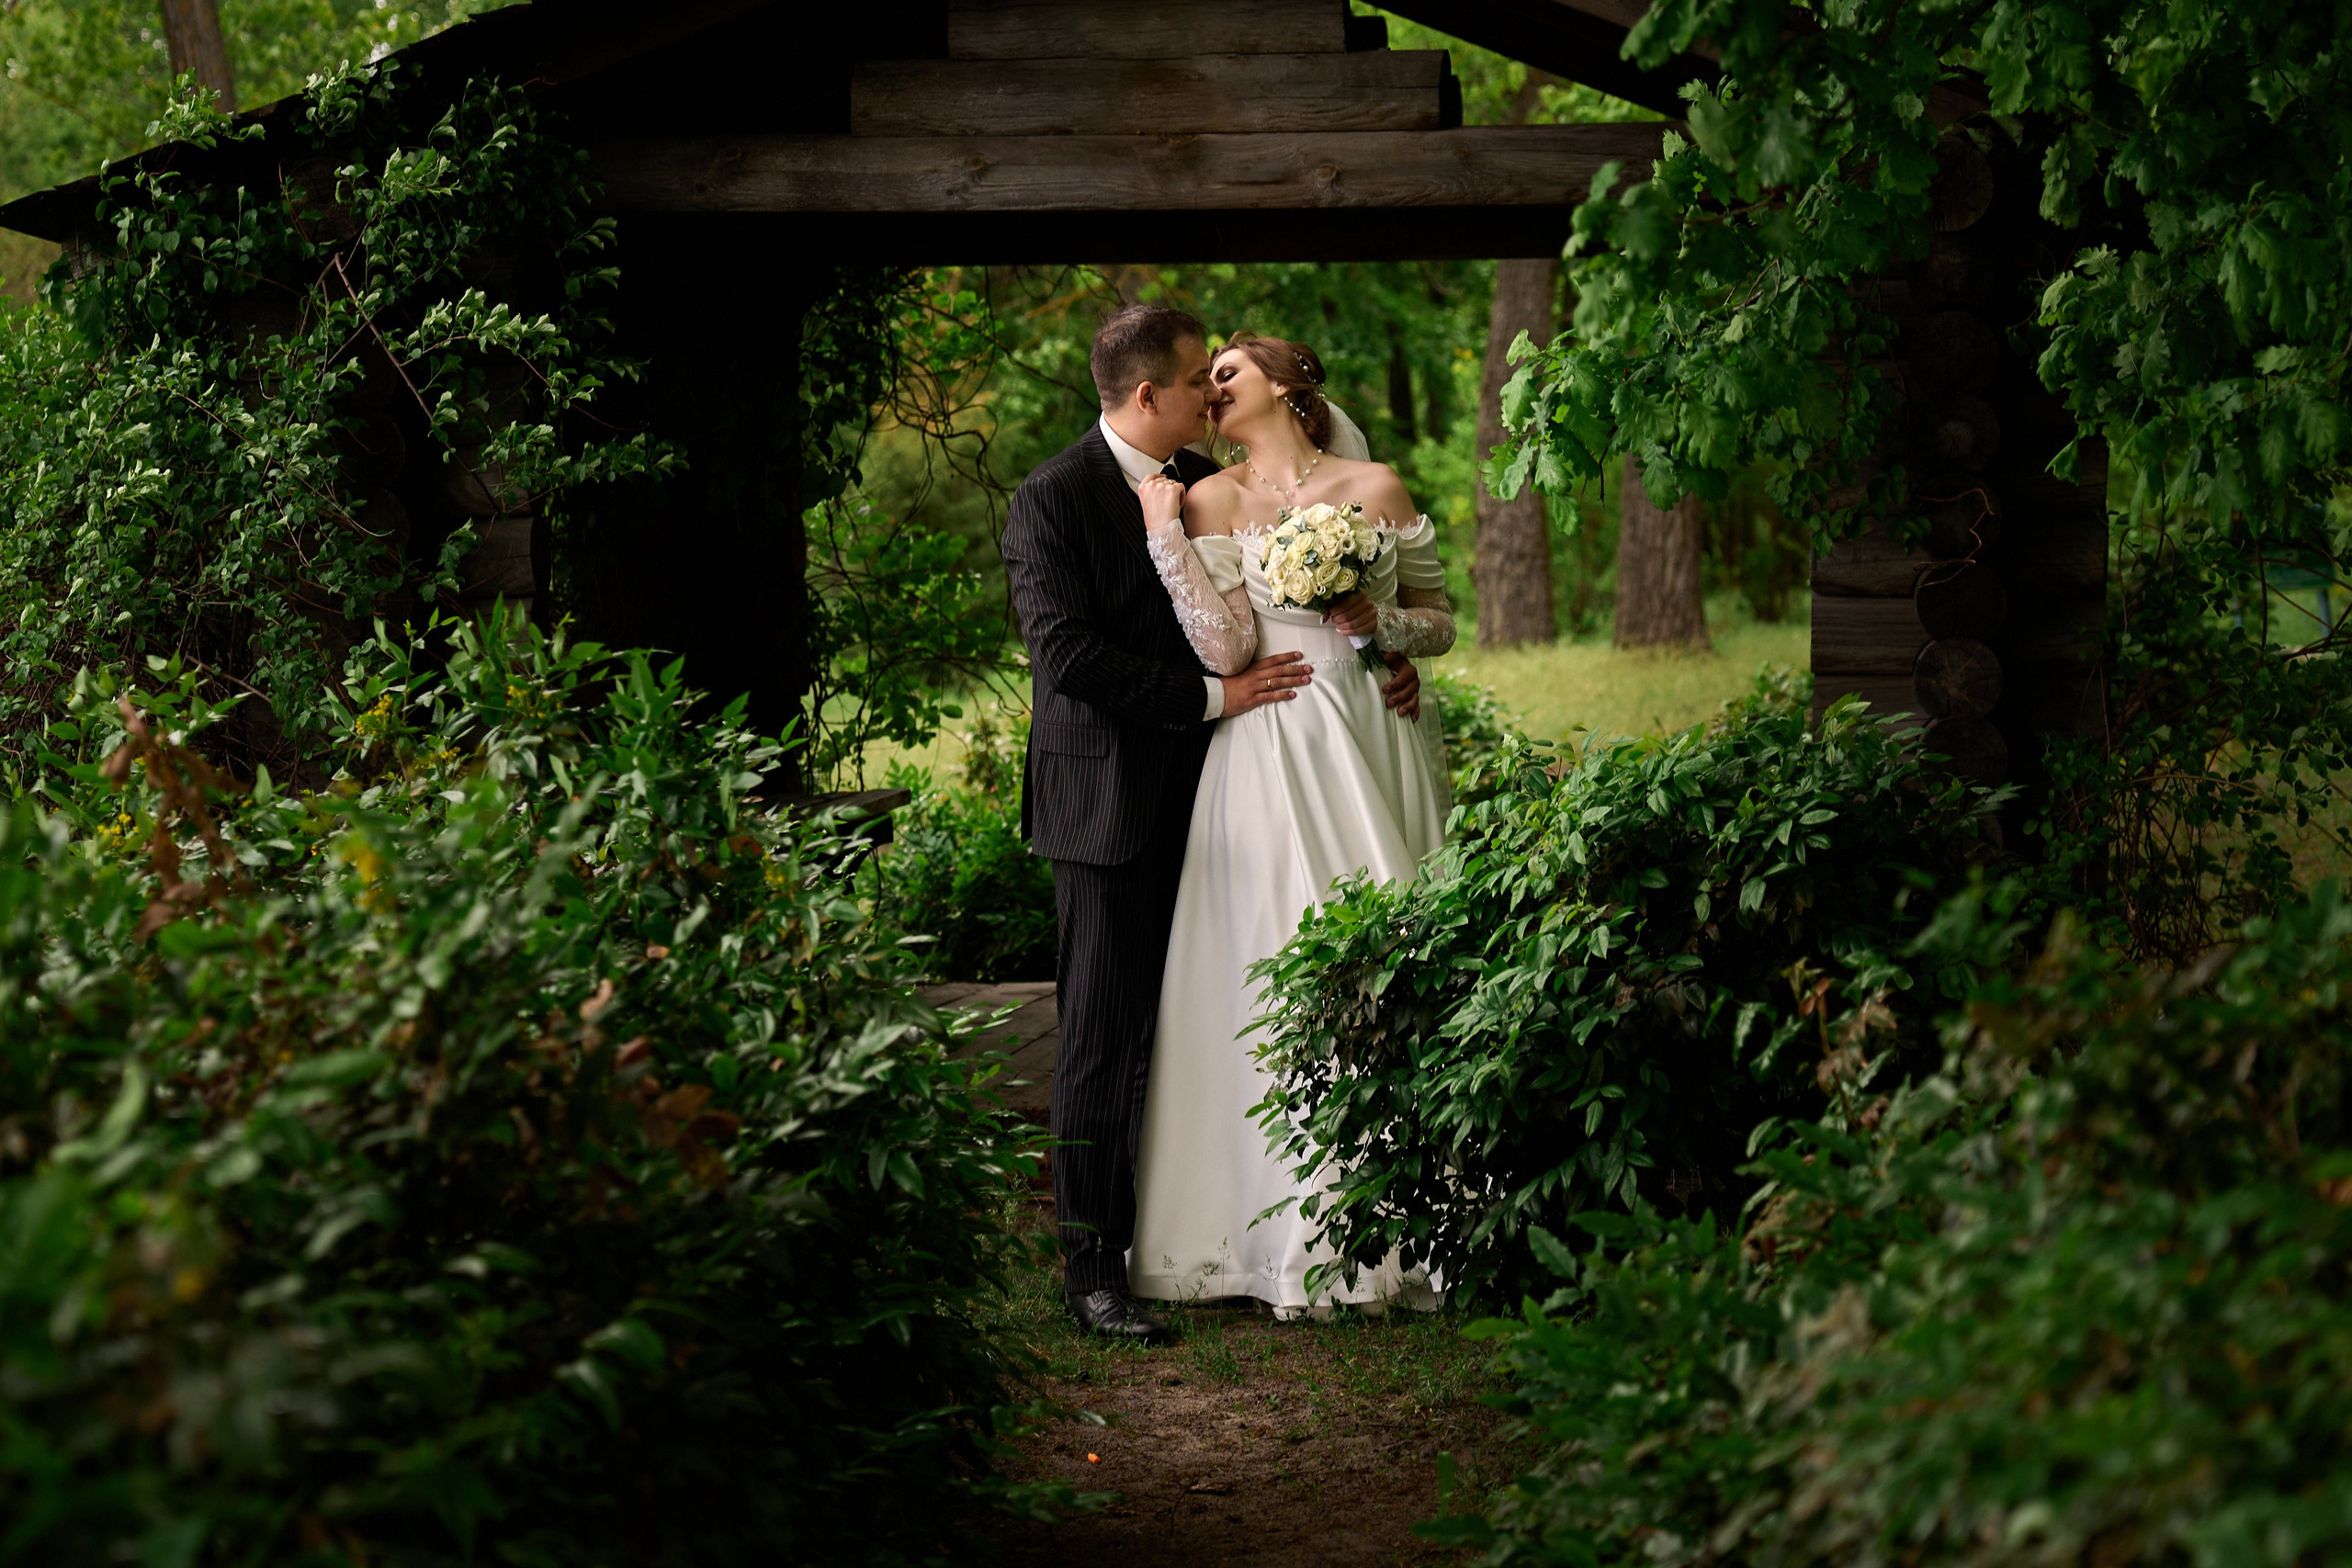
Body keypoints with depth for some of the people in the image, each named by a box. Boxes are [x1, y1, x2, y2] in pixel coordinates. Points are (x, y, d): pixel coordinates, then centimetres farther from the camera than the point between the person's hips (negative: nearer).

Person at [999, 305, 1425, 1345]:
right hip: (1109, 808, -6)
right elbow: (1070, 657, -18)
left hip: (1200, 798, 6)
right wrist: (1215, 694, -17)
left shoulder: (1208, 481, 11)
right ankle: (1092, 1269, 3)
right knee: (1106, 1041, -3)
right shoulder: (1051, 501, -9)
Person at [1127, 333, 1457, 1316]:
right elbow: (1225, 647, -7)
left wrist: (1380, 623, -6)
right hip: (1273, 759, -2)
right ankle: (1305, 1236, 5)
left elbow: (1440, 622, 14)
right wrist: (1163, 534, -11)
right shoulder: (1212, 501, 5)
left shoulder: (1376, 487, 10)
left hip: (1380, 750, 2)